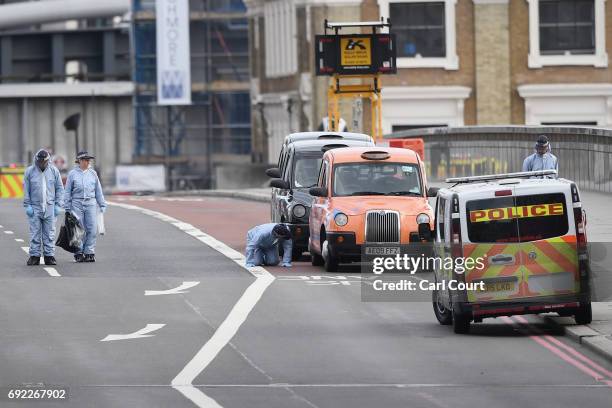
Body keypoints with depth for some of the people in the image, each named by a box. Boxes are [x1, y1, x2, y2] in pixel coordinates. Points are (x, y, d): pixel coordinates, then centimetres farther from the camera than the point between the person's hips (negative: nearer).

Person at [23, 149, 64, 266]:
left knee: (49, 233, 1)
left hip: (50, 207, 1)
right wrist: (27, 206, -3)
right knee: (35, 233, -1)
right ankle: (34, 256, 3)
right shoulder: (30, 171, 2)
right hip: (35, 207, -1)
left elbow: (59, 189, 8)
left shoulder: (54, 171, 5)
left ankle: (49, 255, 5)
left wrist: (57, 205, 1)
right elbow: (26, 190, 3)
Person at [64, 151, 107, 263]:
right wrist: (67, 208, 1)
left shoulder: (92, 173, 10)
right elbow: (67, 192, 5)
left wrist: (102, 205, 11)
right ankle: (79, 253, 6)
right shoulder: (73, 174, 2)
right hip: (77, 204, -2)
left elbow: (98, 191, 14)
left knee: (92, 229, -5)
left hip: (91, 203, 2)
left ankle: (89, 253, 1)